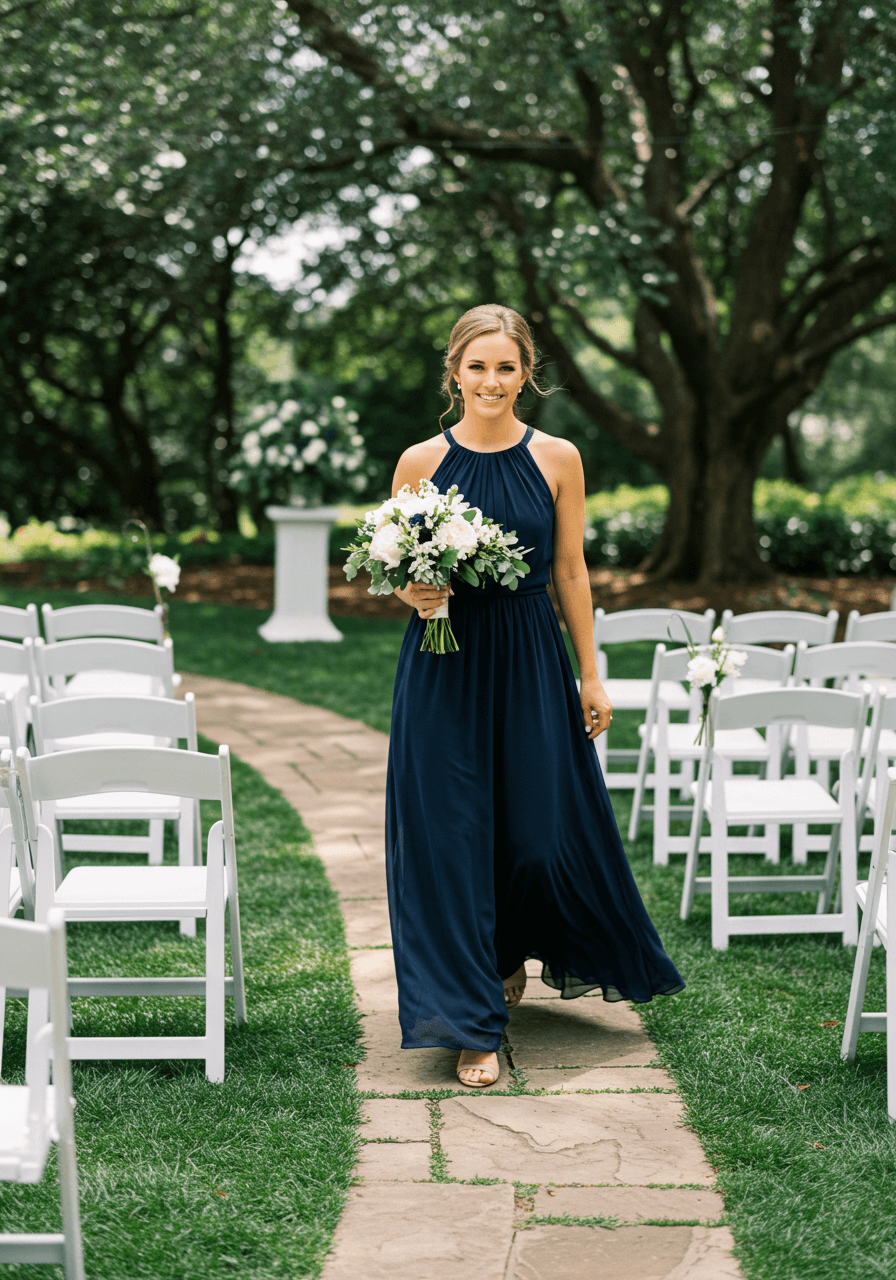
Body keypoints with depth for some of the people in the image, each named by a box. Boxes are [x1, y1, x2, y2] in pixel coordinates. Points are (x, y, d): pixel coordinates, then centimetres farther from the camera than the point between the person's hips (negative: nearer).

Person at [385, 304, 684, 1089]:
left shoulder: (557, 459, 0)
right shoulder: (420, 463, 0)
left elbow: (571, 573, 4)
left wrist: (590, 676, 3)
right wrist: (415, 595, -16)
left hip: (531, 663, 0)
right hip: (443, 666, 0)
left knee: (542, 831, 3)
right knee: (450, 838, -1)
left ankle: (514, 951, 37)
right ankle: (474, 1021, 10)